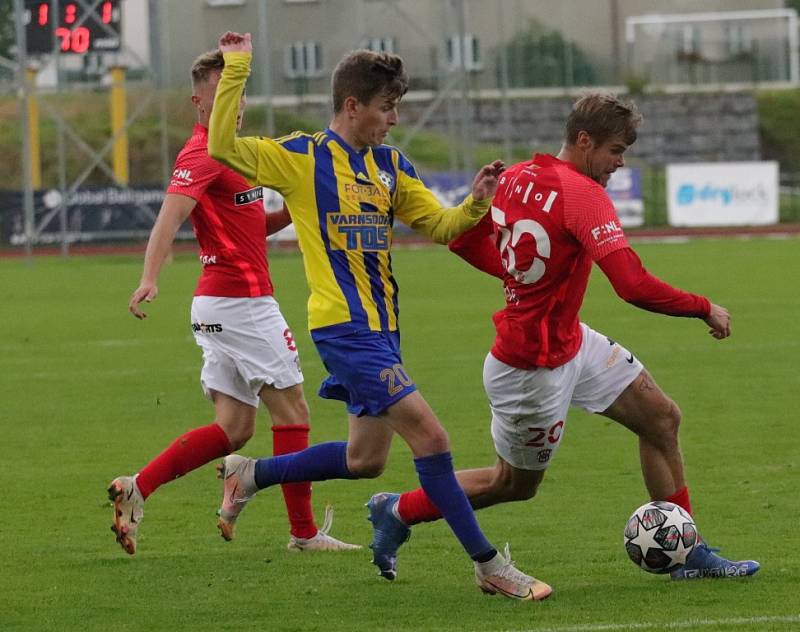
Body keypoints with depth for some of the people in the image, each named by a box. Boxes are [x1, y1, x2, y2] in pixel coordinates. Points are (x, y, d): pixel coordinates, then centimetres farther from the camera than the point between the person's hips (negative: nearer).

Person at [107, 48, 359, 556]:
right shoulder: (203, 153, -13)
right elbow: (172, 213, -29)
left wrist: (289, 214, 8)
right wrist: (150, 278, -43)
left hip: (223, 304, 10)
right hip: (242, 301, -10)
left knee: (235, 429, 7)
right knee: (292, 410, -2)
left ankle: (136, 489, 1)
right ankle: (304, 533, 3)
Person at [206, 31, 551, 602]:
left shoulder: (390, 165, 13)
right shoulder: (304, 157, -6)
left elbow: (438, 226, 13)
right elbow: (223, 147, -14)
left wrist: (476, 203, -7)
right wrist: (237, 70, -19)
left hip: (381, 328, 8)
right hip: (345, 326, -8)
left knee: (365, 460, 15)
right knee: (430, 436, -14)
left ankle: (250, 474, 34)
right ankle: (489, 565, -9)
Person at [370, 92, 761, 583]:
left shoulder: (516, 176, -1)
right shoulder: (582, 194, -27)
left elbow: (463, 240, 9)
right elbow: (634, 286, -34)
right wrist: (705, 309, -20)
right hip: (535, 370, -9)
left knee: (662, 419, 8)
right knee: (516, 484, 11)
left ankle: (687, 554, 14)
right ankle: (400, 510, 29)